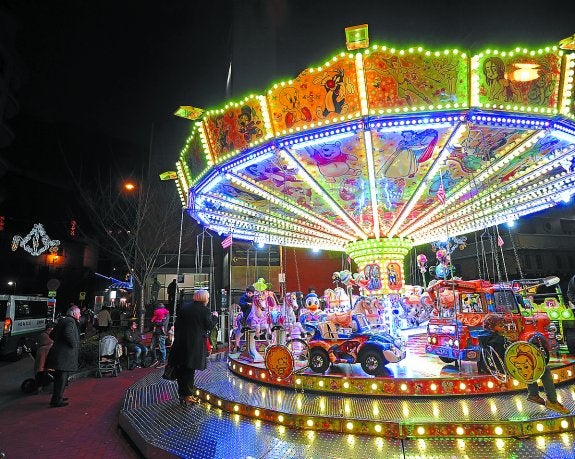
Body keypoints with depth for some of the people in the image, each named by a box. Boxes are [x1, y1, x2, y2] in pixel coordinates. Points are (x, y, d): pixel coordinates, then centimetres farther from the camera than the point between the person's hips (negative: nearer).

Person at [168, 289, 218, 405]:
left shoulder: (184, 307, 4)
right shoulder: (205, 311, -12)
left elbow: (177, 323, 8)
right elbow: (210, 326, -5)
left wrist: (177, 336, 16)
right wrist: (214, 316, 11)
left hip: (181, 342, 5)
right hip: (195, 344, -5)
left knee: (181, 369, 14)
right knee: (190, 370, 4)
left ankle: (182, 393, 25)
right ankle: (188, 396, 10)